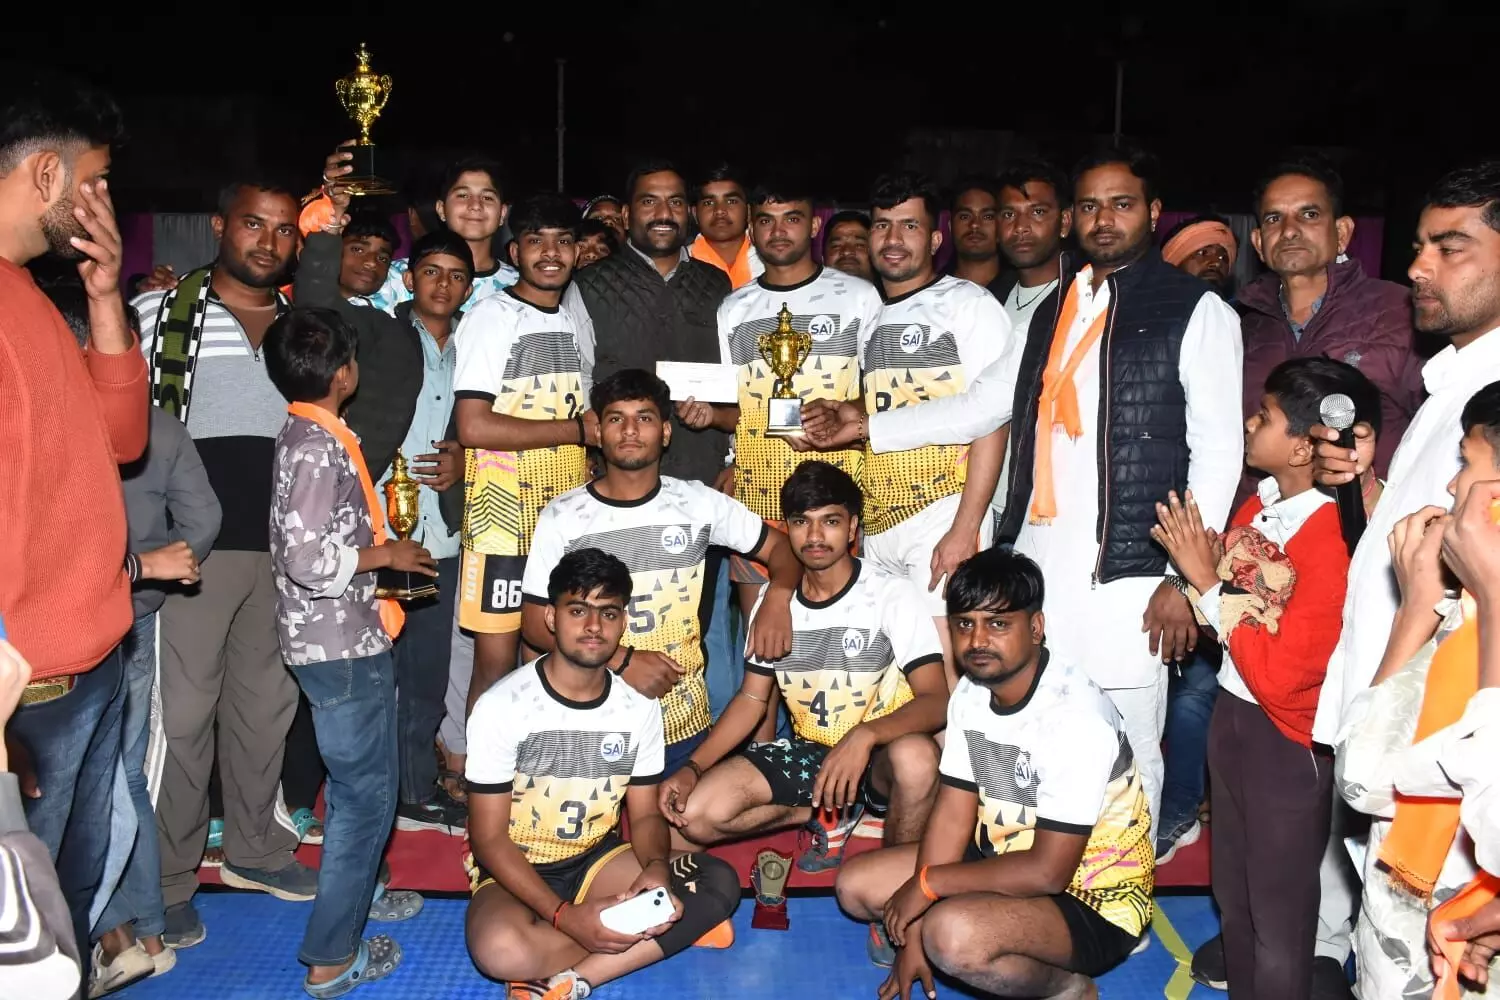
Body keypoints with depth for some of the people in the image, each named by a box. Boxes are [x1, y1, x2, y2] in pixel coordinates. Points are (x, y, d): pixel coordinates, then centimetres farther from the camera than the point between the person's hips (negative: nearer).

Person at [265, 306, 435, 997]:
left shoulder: (309, 433, 9)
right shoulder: (318, 445, -21)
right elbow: (311, 560, -28)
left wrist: (379, 545, 13)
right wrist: (386, 555, -15)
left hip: (344, 637, 10)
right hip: (342, 646, -10)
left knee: (357, 780, 25)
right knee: (365, 792, -1)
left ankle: (353, 892, 44)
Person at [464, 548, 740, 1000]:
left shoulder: (639, 707, -5)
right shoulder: (501, 706, -18)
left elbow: (645, 814, 3)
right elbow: (489, 838, -15)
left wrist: (657, 867, -22)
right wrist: (564, 915, -27)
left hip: (598, 860, 4)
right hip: (516, 872, -4)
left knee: (720, 881, -18)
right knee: (499, 948, -38)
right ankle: (668, 933, -16)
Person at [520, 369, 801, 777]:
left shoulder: (699, 503, -2)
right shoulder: (562, 517, -5)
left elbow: (782, 547, 6)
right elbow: (536, 623, -3)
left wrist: (777, 597, -17)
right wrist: (623, 660, -16)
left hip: (683, 720, 2)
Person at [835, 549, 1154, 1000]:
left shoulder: (1076, 717, -29)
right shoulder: (970, 694, -3)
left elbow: (1048, 872, -28)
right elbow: (952, 815, -1)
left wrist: (926, 883, -20)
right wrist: (914, 930, -6)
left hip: (1092, 900, -8)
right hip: (1009, 860, 8)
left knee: (955, 934, -34)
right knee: (856, 885, 2)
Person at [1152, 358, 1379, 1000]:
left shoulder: (1333, 544, -25)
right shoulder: (1256, 505, -2)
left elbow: (1277, 677, -26)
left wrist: (1208, 585, -22)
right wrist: (1188, 575, -11)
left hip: (1286, 739, -8)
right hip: (1231, 713, 8)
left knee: (1279, 916, 11)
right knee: (1233, 894, 25)